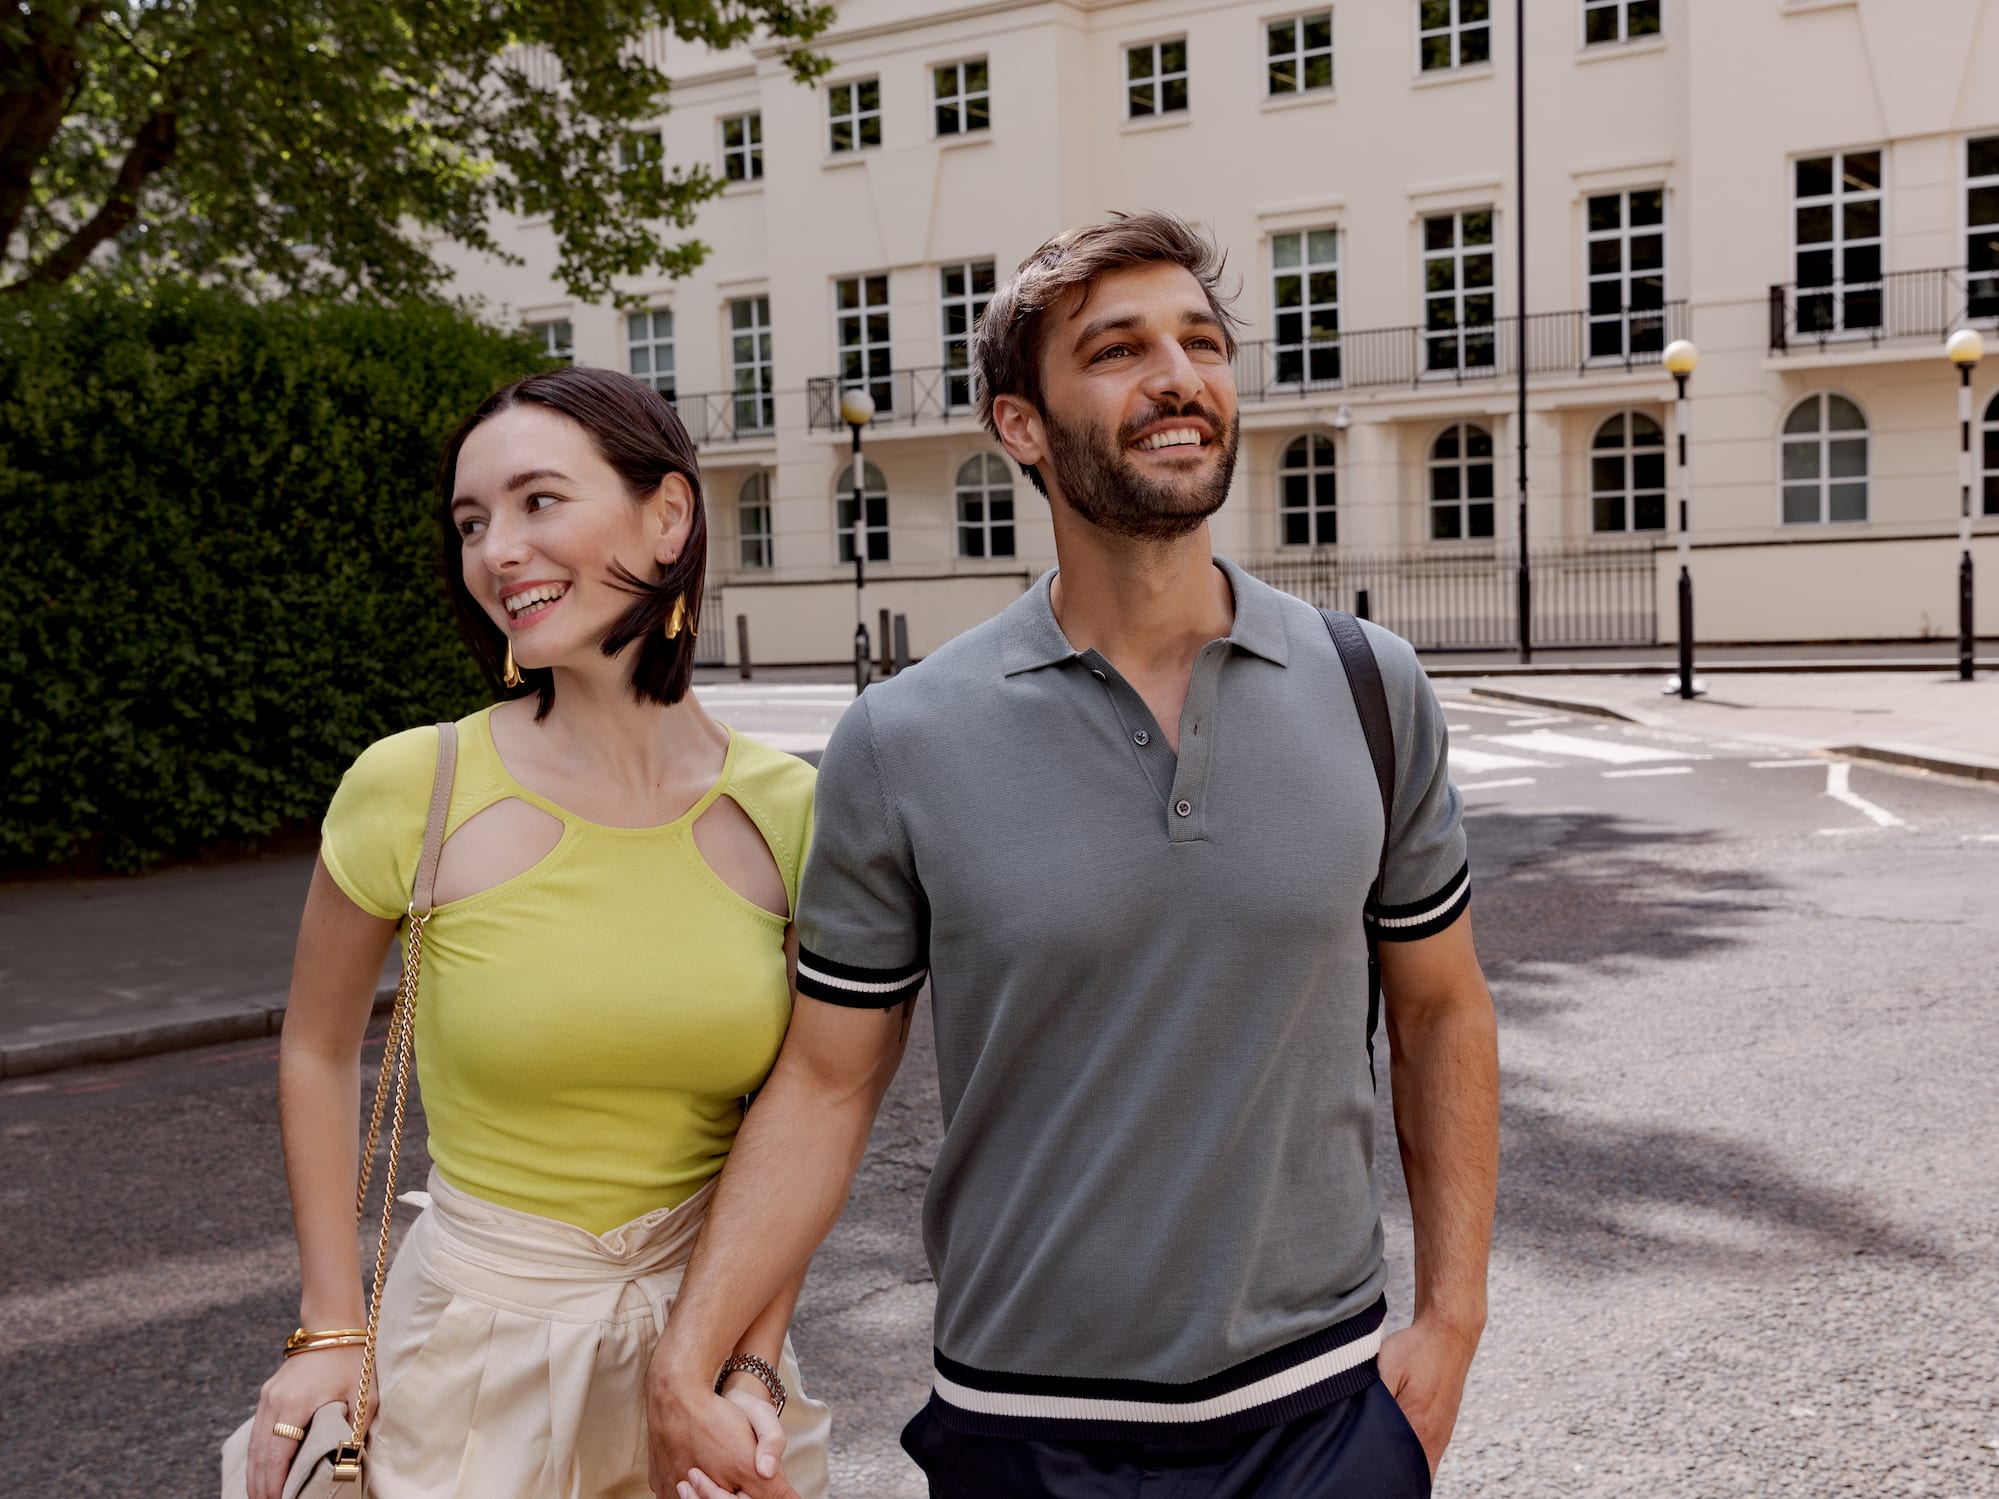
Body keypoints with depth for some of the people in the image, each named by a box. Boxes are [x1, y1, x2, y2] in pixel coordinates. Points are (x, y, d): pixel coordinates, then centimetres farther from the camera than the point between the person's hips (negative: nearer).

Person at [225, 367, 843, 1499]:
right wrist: (333, 1329, 0)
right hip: (483, 1352, -1)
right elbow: (320, 1052, 2)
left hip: (713, 1330, 2)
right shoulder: (413, 788, -13)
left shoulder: (787, 811, -9)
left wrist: (752, 1370, -8)